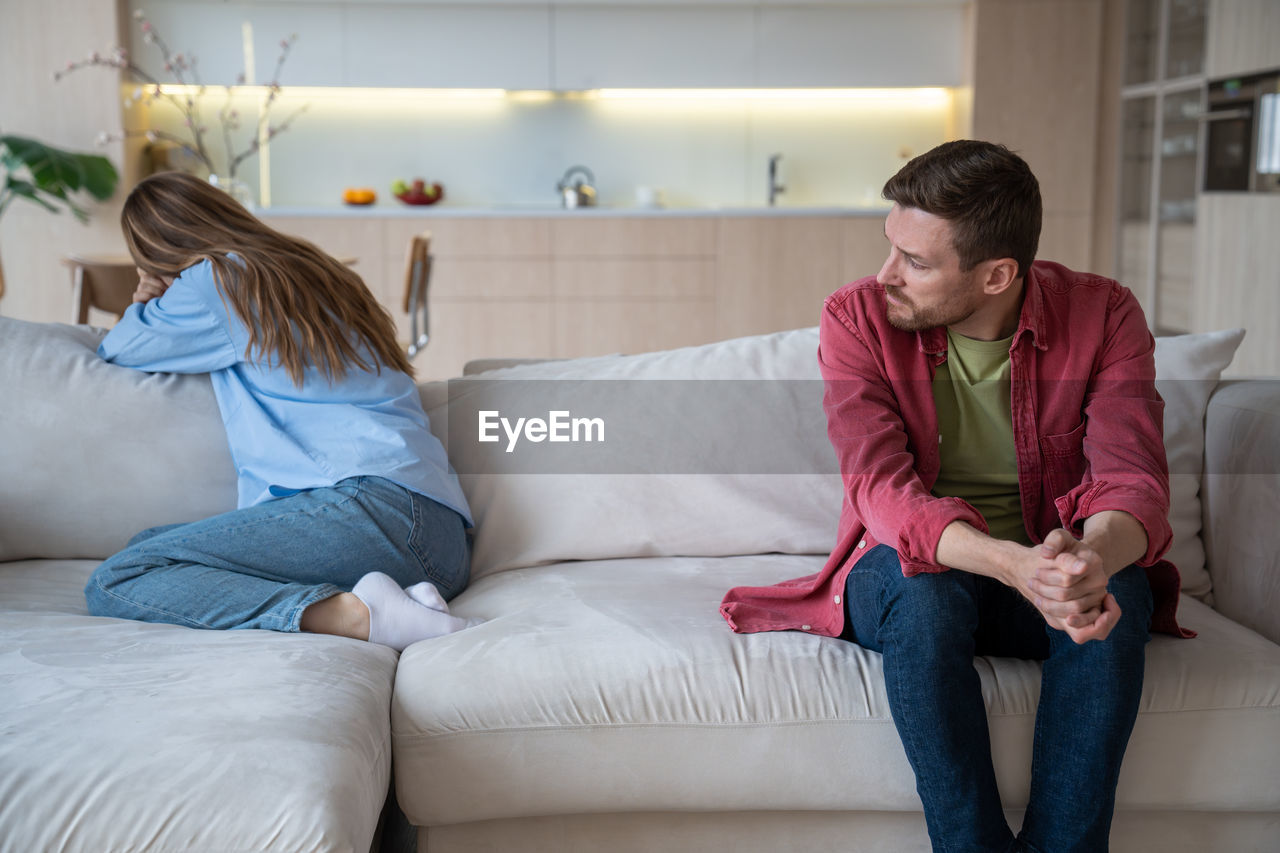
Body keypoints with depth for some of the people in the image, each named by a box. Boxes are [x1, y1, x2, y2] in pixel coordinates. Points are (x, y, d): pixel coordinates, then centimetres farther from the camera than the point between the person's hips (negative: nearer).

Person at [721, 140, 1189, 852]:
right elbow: (882, 487, -23)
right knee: (920, 593, -35)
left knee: (1119, 595, -31)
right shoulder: (857, 320, -12)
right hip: (915, 568, -1)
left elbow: (1133, 479, -18)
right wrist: (1012, 564, -42)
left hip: (1045, 577, 1)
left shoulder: (1104, 316, -9)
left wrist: (1093, 558, -44)